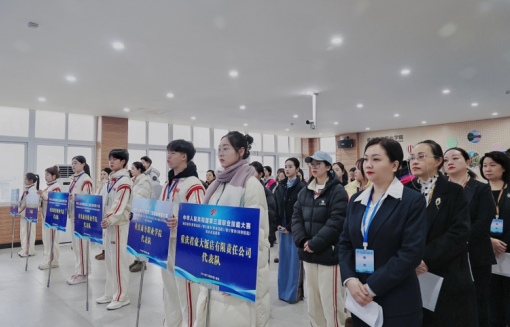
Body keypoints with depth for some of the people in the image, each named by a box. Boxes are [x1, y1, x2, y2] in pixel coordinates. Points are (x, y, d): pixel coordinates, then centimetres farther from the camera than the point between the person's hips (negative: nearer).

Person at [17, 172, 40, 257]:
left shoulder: (33, 189, -14)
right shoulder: (27, 189, 14)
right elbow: (23, 201, 17)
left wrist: (21, 211, -16)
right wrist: (20, 210, 8)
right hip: (24, 213, 10)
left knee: (28, 232, -3)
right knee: (23, 232, 13)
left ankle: (29, 251, 3)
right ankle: (25, 250, 21)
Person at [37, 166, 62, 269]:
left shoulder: (56, 187, -13)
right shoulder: (48, 186, 15)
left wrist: (43, 194, -26)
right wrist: (41, 196, 7)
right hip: (46, 216, 9)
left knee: (51, 239, -4)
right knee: (46, 239, 13)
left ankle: (52, 262, 4)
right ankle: (47, 260, 21)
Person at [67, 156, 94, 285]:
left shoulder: (86, 179, -13)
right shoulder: (75, 179, 14)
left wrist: (73, 198, -29)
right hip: (74, 214, 9)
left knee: (81, 244, -4)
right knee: (76, 244, 13)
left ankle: (82, 273, 4)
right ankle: (78, 271, 22)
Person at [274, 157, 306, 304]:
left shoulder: (301, 186, -8)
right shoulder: (280, 186, 8)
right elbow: (276, 206, 9)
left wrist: (290, 227, -13)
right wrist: (278, 224, -1)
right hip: (283, 228, 6)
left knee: (295, 260, 2)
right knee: (284, 260, 12)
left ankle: (295, 292, 13)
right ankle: (284, 290, 23)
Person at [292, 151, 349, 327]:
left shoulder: (338, 191, -9)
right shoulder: (305, 191, 11)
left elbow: (336, 222, -17)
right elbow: (296, 216, 5)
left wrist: (314, 243, -18)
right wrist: (302, 241, -10)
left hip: (328, 252, -6)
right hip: (308, 253, 6)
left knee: (330, 299, 1)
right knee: (311, 297, 16)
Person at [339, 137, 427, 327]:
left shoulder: (413, 201, -9)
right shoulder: (356, 200, 7)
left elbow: (412, 252, -16)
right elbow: (345, 243, 7)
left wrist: (372, 287, -17)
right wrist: (349, 279, -10)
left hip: (397, 302, -4)